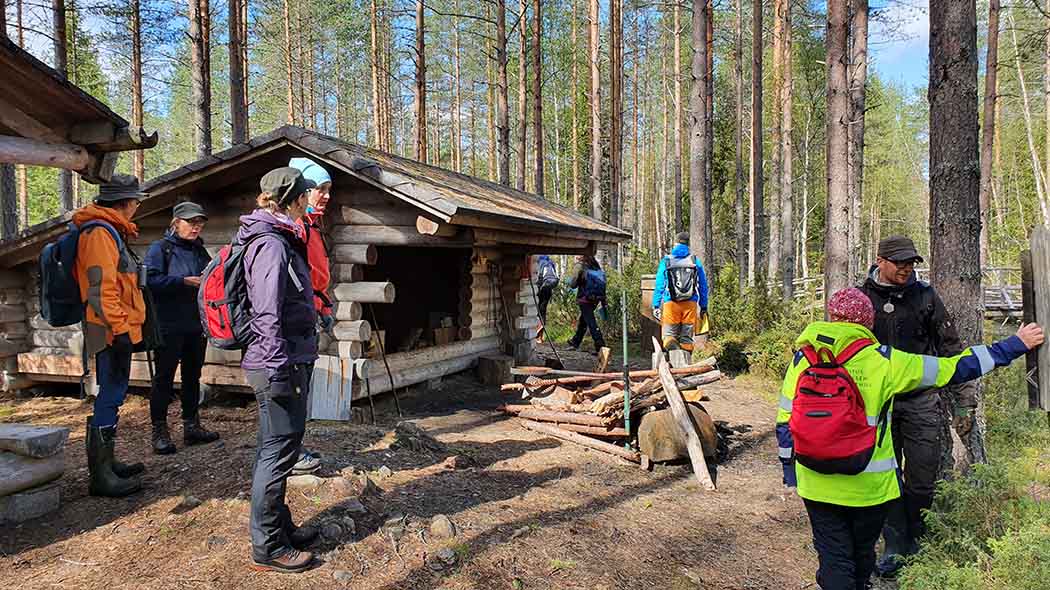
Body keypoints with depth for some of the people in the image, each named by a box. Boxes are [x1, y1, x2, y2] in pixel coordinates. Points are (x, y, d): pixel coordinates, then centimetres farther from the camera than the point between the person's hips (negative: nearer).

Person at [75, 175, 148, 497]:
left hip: (118, 330, 11)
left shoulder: (110, 231, 19)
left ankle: (105, 463, 29)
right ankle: (101, 476, -1)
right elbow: (100, 286, -22)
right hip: (112, 331, -11)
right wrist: (118, 328, -24)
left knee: (112, 395, 17)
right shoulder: (99, 232, -14)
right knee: (110, 398, -7)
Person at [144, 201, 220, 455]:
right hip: (169, 326, -6)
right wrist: (186, 281, -20)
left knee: (192, 377, 13)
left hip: (197, 325, 6)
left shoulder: (200, 251, 15)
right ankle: (159, 432, 9)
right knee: (164, 378, 0)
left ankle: (192, 426, 24)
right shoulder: (160, 248, -4)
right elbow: (151, 280, -17)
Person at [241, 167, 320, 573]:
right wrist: (280, 370, -21)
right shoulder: (271, 245, -17)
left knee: (276, 449, 18)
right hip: (280, 365, -10)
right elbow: (267, 315, -21)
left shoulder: (282, 241, 14)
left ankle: (280, 526, 32)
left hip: (291, 361, 10)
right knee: (278, 452, -1)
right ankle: (267, 547, 10)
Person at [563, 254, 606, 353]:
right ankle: (575, 342, 34)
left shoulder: (580, 265, -9)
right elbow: (602, 282, 11)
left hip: (584, 298, -7)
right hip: (596, 299, 7)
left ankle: (600, 346, -13)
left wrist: (566, 278, 14)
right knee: (582, 320, 21)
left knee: (591, 323, -6)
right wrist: (603, 301, 16)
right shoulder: (596, 265, 10)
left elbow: (572, 283, -8)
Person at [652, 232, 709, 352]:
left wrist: (655, 306, 9)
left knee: (669, 333, 3)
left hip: (671, 303, -1)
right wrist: (703, 306, 17)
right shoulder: (695, 261, 7)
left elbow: (659, 286, 4)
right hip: (690, 304, 1)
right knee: (686, 336, 10)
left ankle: (669, 342, -29)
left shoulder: (666, 262, 5)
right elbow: (703, 286, 10)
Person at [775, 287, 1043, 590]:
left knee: (834, 558, 12)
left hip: (816, 484, 0)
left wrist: (789, 468, 11)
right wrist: (1015, 345, 9)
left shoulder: (803, 357, -5)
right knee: (862, 553, 24)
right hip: (868, 485, 0)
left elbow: (785, 420, -2)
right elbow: (954, 369, -2)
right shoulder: (885, 362, -10)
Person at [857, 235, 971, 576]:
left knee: (922, 478, 4)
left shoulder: (925, 297, 2)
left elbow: (951, 350, 5)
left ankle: (916, 544, 23)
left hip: (921, 401, 0)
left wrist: (965, 400, 2)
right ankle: (894, 547, 19)